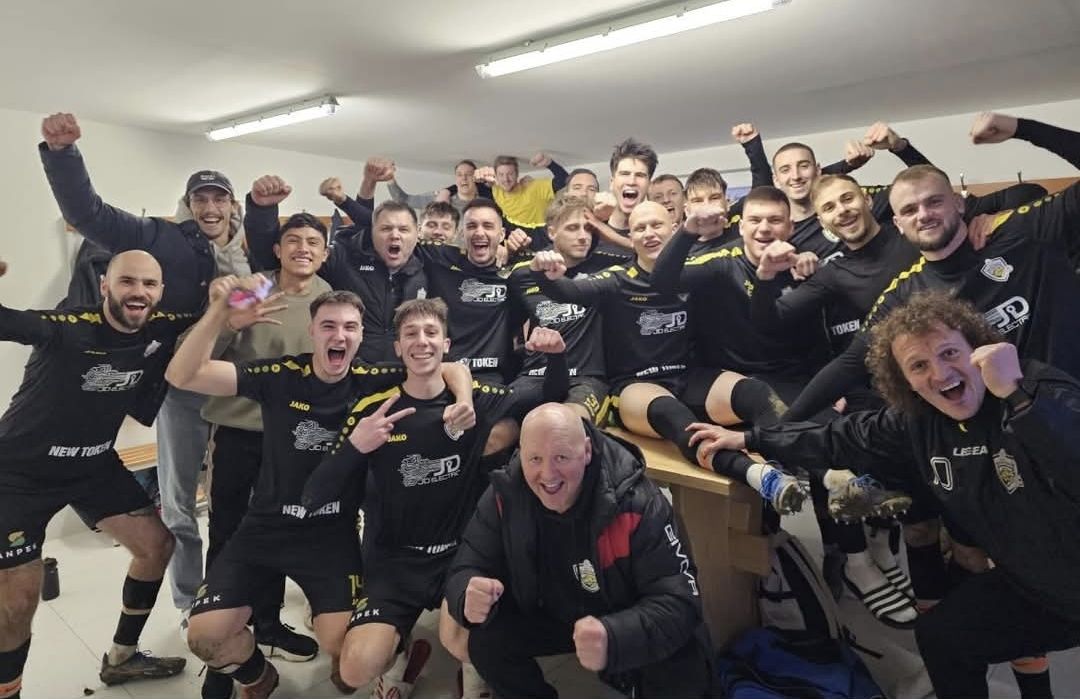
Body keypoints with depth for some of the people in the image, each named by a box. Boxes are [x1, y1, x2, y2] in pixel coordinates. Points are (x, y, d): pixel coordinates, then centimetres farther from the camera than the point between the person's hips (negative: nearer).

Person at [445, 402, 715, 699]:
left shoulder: (638, 504, -31)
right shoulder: (504, 496, -20)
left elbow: (679, 601, -32)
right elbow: (464, 571, -14)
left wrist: (614, 639, -52)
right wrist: (470, 595, -40)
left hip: (624, 625, -3)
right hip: (549, 617, 3)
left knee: (682, 673, -28)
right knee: (484, 640, -18)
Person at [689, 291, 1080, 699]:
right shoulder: (918, 422, -7)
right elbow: (842, 438, 5)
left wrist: (1016, 393, -45)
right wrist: (749, 440, 6)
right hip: (1032, 587, 6)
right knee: (938, 634, 17)